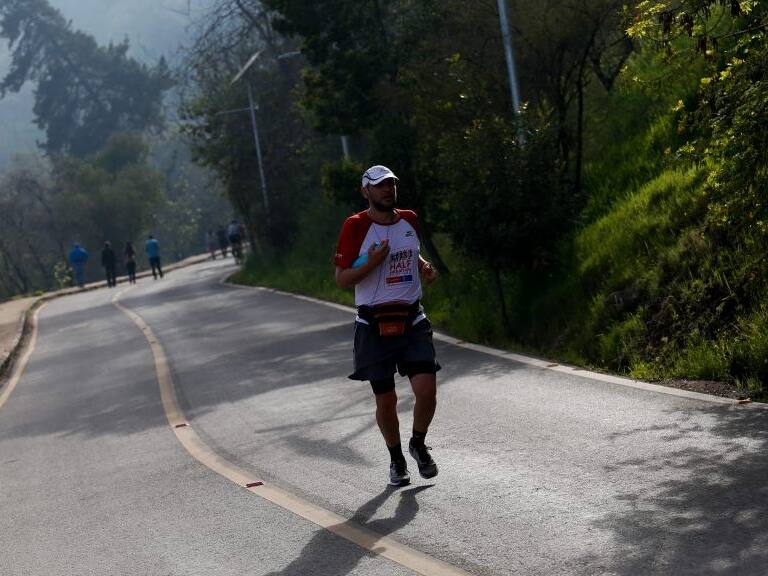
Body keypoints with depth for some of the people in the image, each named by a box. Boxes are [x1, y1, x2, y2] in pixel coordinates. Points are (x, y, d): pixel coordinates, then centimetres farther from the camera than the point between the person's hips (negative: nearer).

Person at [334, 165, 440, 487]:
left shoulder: (409, 220, 8)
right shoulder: (356, 227, -7)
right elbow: (342, 279, -7)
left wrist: (424, 267, 7)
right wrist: (371, 263, -23)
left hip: (412, 321, 3)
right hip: (375, 325, -3)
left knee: (427, 390, -11)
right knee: (386, 401, 2)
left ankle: (419, 445, 17)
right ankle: (396, 459, 26)